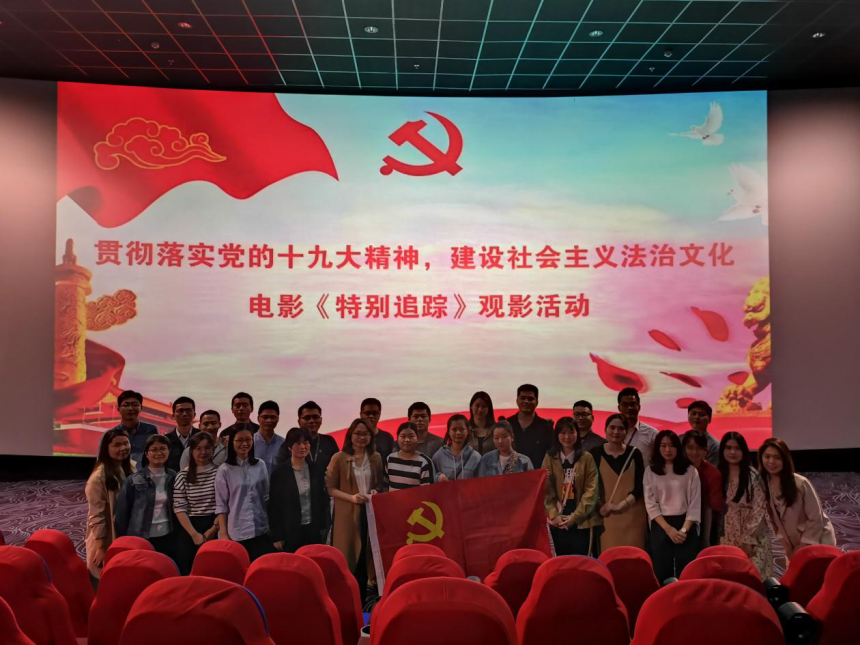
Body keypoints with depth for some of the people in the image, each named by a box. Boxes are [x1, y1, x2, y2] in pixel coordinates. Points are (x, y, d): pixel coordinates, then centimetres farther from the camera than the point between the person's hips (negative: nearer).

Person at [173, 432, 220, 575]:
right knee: (187, 571, 4)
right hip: (189, 528, 1)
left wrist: (214, 528, -9)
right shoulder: (183, 476, 3)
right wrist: (194, 534, -8)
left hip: (217, 528, -1)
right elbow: (179, 508, -2)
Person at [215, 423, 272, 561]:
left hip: (260, 531, 3)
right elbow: (221, 505, -3)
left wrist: (272, 526, 9)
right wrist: (224, 534, -5)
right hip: (235, 533, -3)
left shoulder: (260, 466, 5)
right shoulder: (225, 470, -4)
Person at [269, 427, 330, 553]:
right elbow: (274, 506, -5)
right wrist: (276, 536, -6)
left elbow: (324, 498, 9)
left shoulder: (316, 468, 4)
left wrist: (324, 526, 5)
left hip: (314, 530, 3)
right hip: (290, 532, -3)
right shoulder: (280, 473, -6)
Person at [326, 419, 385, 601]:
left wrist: (376, 492, -6)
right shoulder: (339, 458, -6)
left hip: (371, 513, 3)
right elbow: (330, 488, -5)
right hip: (348, 514, -3)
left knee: (367, 555, 6)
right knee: (349, 557, 0)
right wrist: (351, 497, -17)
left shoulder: (376, 458, 5)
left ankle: (361, 601, 20)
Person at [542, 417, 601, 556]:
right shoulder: (550, 458, 5)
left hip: (582, 521, -1)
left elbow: (591, 490, -5)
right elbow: (546, 490, 1)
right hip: (558, 521, 2)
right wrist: (554, 515, -12)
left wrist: (575, 516, -12)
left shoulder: (587, 458, 0)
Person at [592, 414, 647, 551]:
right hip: (607, 517, -1)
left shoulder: (634, 453, 3)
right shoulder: (596, 453, 0)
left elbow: (640, 486, -2)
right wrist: (599, 506, -10)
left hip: (633, 515, 1)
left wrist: (621, 505, -13)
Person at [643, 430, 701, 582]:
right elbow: (650, 504, -2)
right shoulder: (650, 471, 3)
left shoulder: (690, 471, 3)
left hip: (686, 525, 0)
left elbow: (695, 504, 0)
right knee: (661, 572, 1)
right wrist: (668, 529, -12)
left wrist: (684, 529, -11)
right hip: (660, 526, 0)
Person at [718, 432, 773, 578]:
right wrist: (721, 538, 5)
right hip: (729, 539, 4)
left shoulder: (753, 476, -10)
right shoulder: (720, 476, 5)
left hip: (752, 539, -4)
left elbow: (759, 510, -12)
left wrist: (748, 540, -14)